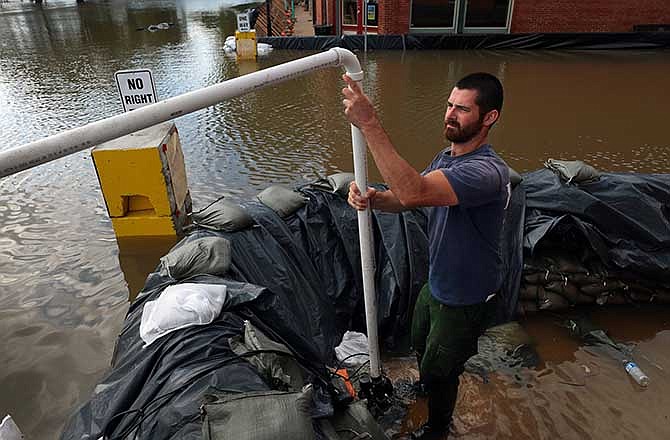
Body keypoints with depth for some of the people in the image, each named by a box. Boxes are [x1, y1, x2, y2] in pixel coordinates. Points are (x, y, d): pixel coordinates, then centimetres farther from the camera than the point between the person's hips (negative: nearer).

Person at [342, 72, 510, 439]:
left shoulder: (489, 172, -34)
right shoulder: (446, 158, -2)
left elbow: (414, 192, -49)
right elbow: (406, 198, -3)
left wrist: (369, 123, -49)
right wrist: (372, 198, -26)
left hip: (466, 301, -8)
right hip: (436, 284, 8)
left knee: (438, 371, 16)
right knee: (421, 347, 31)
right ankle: (429, 385, 64)